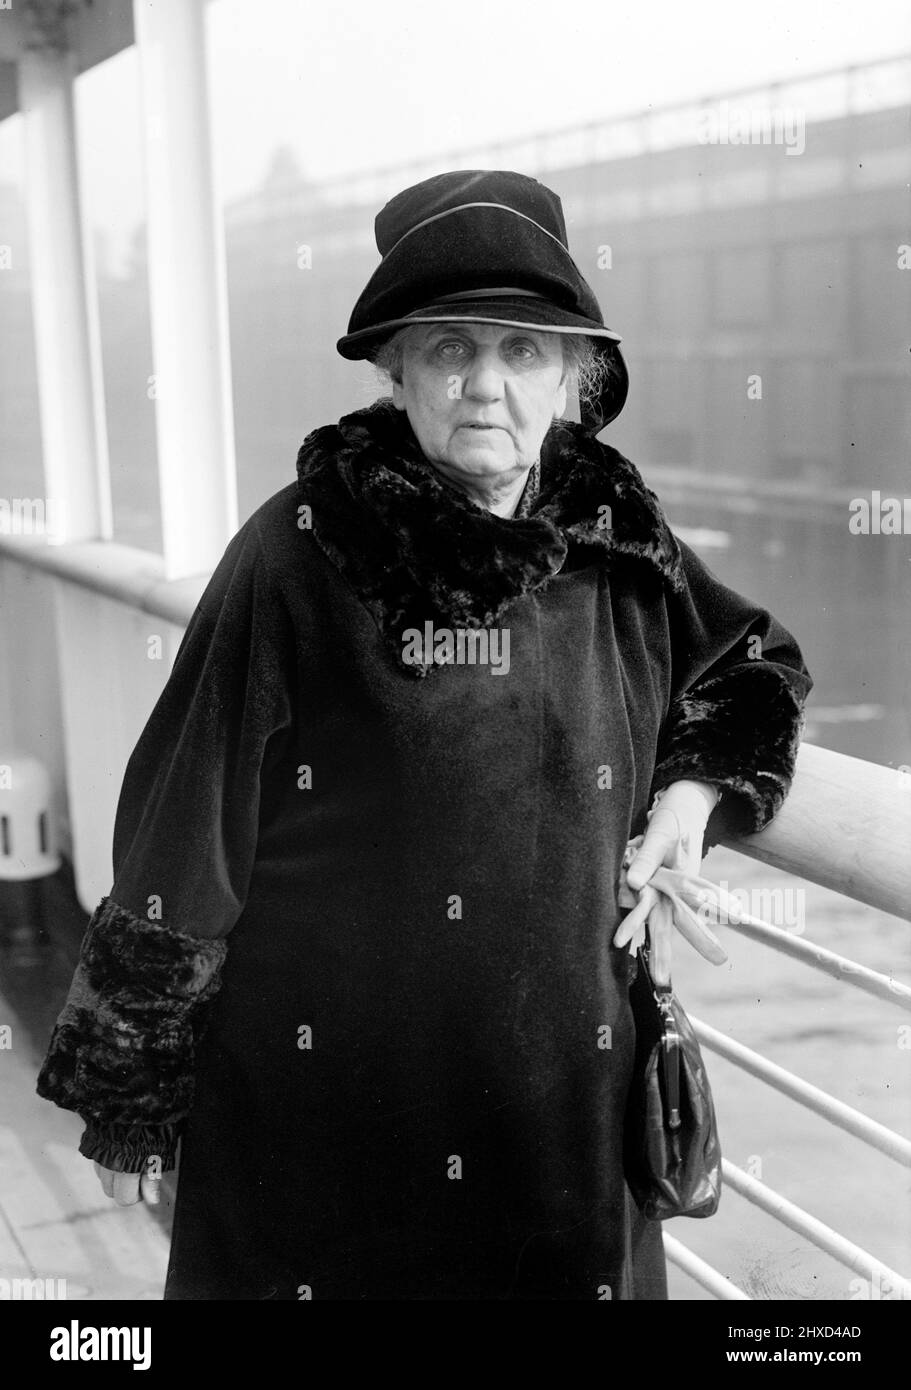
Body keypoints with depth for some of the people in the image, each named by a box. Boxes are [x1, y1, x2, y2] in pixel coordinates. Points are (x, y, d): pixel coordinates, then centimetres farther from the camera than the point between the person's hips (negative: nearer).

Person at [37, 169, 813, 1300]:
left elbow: (756, 667, 20)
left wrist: (693, 790, 1)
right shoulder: (297, 557, -12)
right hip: (321, 1111, -3)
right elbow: (184, 829, -8)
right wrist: (125, 1095, -4)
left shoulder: (621, 555, 0)